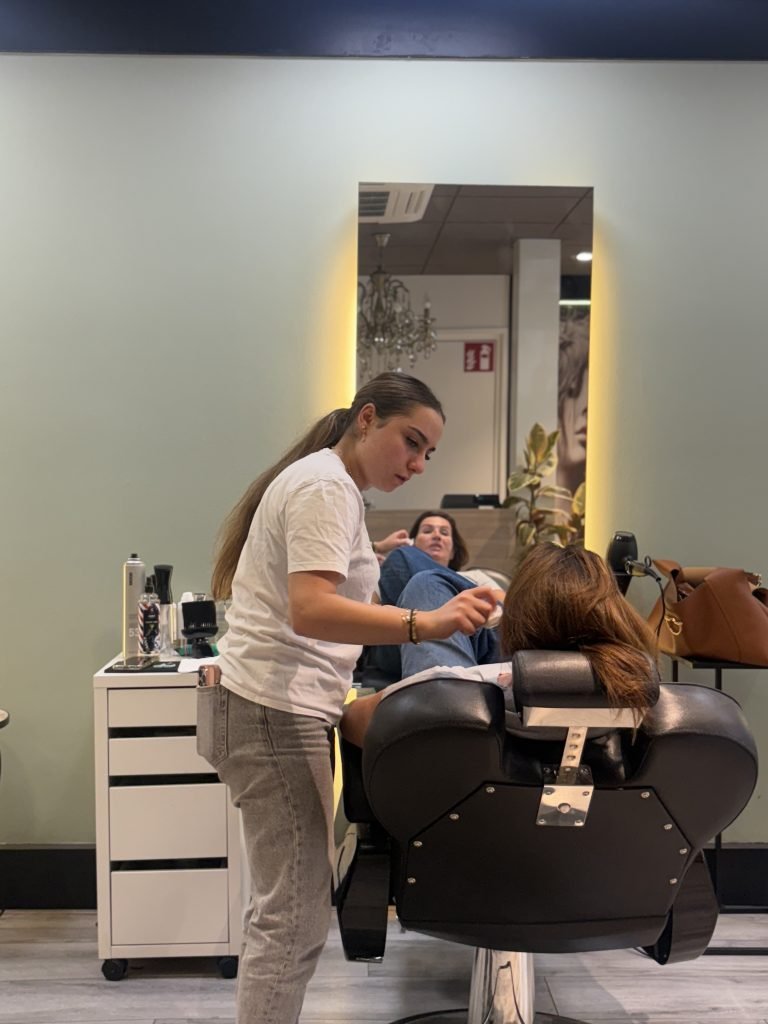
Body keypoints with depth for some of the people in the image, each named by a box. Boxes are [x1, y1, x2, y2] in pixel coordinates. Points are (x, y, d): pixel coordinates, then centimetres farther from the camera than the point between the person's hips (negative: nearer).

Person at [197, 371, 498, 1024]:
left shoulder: (328, 485, 19)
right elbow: (310, 610, -27)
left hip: (278, 708, 10)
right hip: (275, 713, -10)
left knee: (289, 906, 13)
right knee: (295, 916, -6)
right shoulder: (326, 485, -13)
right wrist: (425, 624, -36)